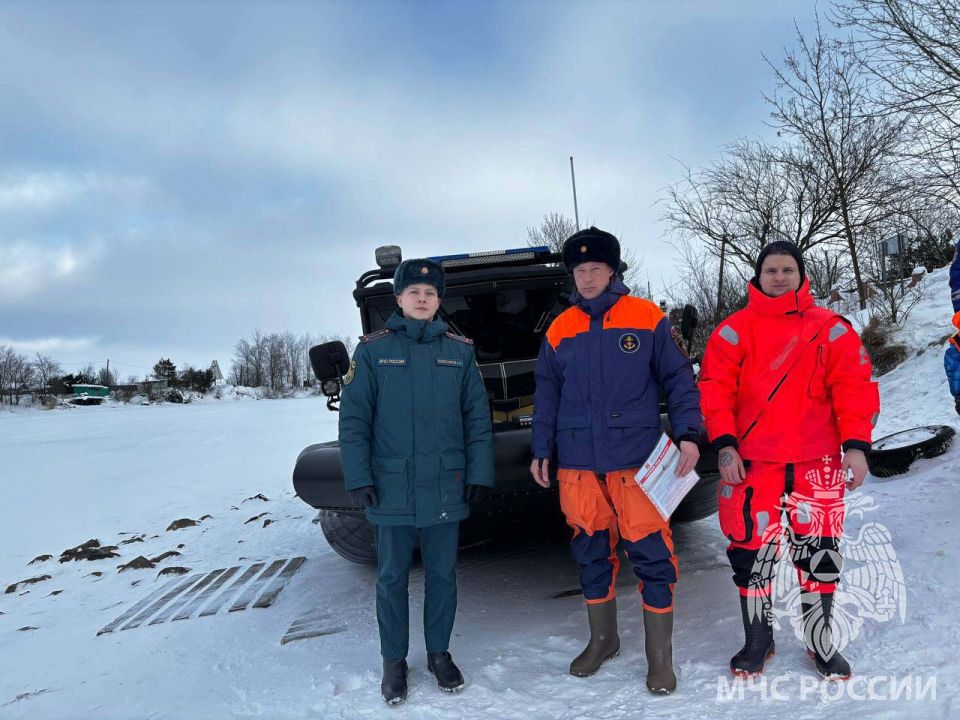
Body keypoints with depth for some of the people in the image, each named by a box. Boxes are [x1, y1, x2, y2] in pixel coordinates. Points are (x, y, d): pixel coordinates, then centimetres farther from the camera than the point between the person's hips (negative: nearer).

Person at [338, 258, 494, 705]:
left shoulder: (459, 350, 5)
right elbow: (353, 418, -2)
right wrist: (358, 477, -8)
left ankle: (439, 652, 31)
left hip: (446, 486, 2)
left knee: (442, 574, 12)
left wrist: (479, 474, -1)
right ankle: (394, 661, 26)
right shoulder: (373, 349, -1)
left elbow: (477, 417, 5)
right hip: (392, 487, -1)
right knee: (392, 576, 9)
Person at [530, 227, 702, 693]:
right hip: (578, 463, 3)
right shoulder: (560, 330, 8)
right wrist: (541, 451, 9)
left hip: (636, 459, -3)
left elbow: (678, 379, 1)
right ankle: (602, 639, 32)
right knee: (591, 552, 13)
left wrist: (687, 434, -9)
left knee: (651, 554, -2)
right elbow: (546, 396, 12)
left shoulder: (647, 319, -1)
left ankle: (660, 655, 15)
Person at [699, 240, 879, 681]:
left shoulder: (830, 329, 5)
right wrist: (724, 444, -11)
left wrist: (856, 444, -9)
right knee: (751, 550, 5)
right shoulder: (734, 330, 2)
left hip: (818, 462, 1)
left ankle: (820, 640, 30)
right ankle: (758, 638, 24)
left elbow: (853, 387, 1)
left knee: (819, 551, 10)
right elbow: (715, 390, -1)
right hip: (752, 461, -1)